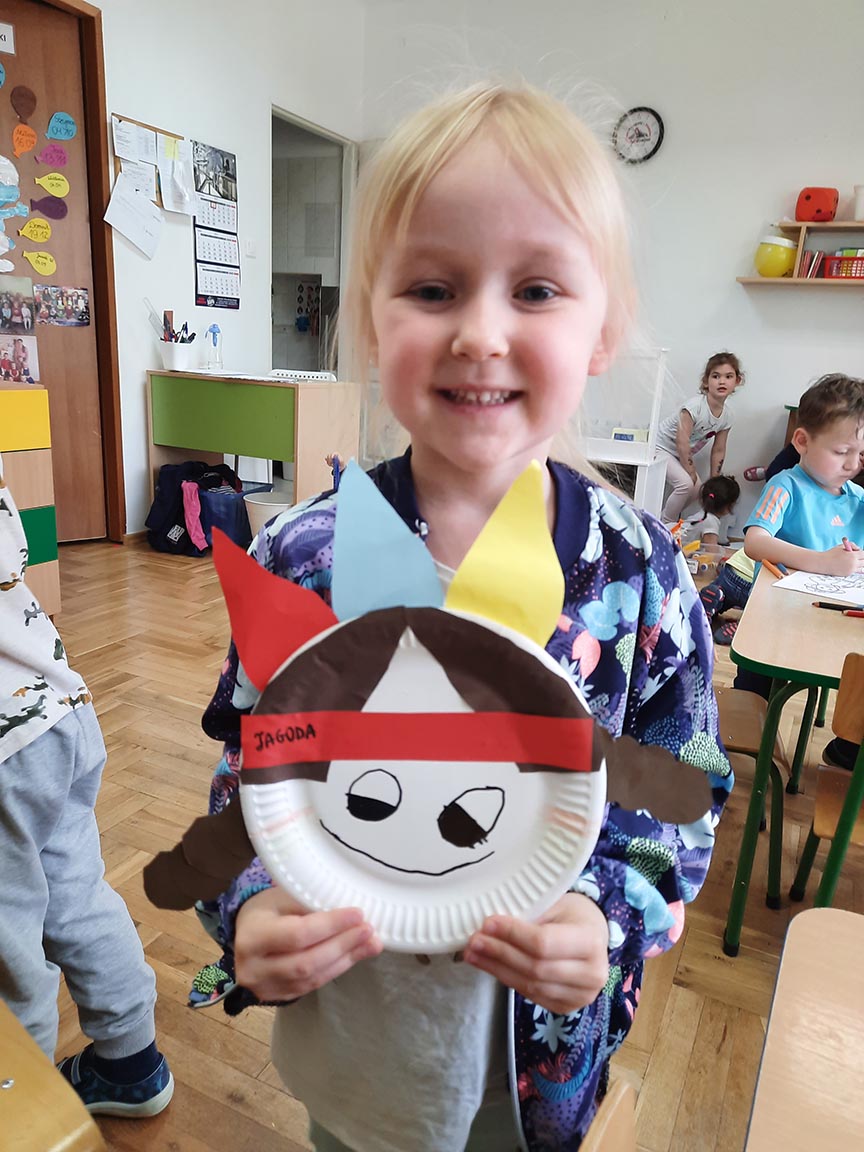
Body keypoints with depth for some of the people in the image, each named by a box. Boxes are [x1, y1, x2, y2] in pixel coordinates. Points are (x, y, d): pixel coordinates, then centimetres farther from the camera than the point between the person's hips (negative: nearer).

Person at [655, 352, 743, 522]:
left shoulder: (726, 418, -7)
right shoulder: (694, 405, -29)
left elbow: (718, 451, 3)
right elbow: (682, 442, -28)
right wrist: (692, 472, -20)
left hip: (680, 455, 8)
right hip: (659, 446, -8)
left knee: (696, 489, -2)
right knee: (686, 483, -23)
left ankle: (665, 518, 19)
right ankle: (665, 524, -5)